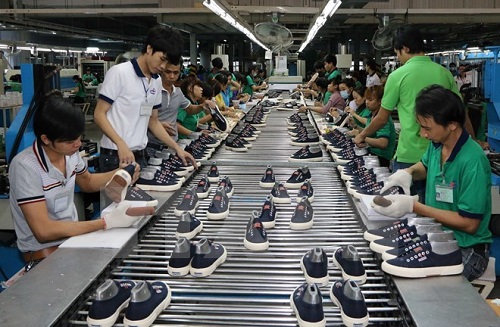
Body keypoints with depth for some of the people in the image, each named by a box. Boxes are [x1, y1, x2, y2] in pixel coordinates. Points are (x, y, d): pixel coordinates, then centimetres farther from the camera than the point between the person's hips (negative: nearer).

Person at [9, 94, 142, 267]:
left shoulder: (70, 152, -2)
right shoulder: (26, 167, -23)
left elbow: (87, 182, 20)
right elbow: (44, 231, -26)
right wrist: (107, 222, -29)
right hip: (44, 255, -7)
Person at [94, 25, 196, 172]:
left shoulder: (157, 81, 9)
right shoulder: (119, 72, -11)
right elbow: (99, 115, -11)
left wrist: (177, 148, 8)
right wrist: (121, 144, -23)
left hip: (140, 155, 7)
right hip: (115, 155, -6)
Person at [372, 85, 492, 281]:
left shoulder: (472, 162, -25)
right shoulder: (436, 144, -3)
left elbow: (470, 223, -21)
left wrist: (413, 207, -23)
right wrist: (408, 172, -2)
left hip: (466, 250, -7)